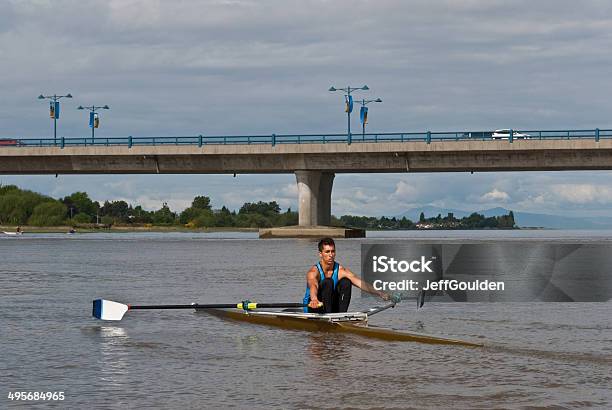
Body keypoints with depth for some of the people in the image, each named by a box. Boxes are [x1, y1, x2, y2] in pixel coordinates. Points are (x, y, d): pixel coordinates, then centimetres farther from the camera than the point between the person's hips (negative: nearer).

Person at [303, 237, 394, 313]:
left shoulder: (341, 271, -6)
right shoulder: (313, 272, -18)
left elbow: (360, 283, -17)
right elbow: (313, 285, -41)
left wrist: (380, 293, -32)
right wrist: (314, 299, -65)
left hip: (331, 308, 4)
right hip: (313, 309, -4)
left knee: (346, 282, -16)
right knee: (327, 282, -27)